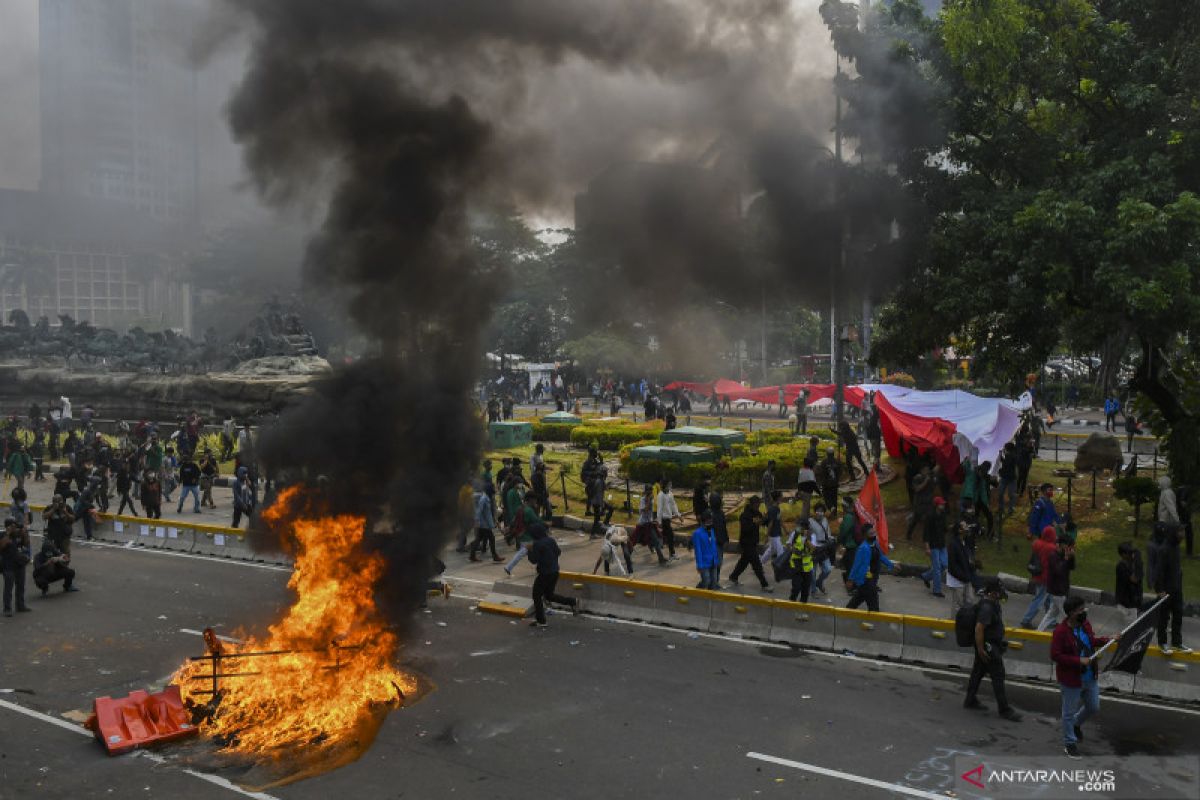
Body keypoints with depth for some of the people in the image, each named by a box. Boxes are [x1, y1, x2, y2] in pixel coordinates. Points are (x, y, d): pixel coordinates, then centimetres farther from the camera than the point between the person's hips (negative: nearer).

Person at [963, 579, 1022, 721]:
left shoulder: (992, 603, 6)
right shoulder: (986, 608, -27)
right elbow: (978, 629, -29)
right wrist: (980, 650, -25)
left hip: (992, 644, 10)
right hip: (989, 647, -10)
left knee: (978, 671, 18)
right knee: (998, 676, -3)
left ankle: (970, 700, 29)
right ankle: (1005, 710, 6)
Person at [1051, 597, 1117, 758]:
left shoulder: (1085, 624, -2)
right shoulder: (1061, 631, -24)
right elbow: (1055, 655, -23)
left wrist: (1109, 639, 3)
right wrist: (1079, 661, -27)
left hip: (1090, 677, 7)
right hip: (1071, 680, -7)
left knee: (1093, 707, 21)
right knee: (1069, 713, 9)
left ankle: (1076, 724, 49)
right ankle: (1070, 743, 27)